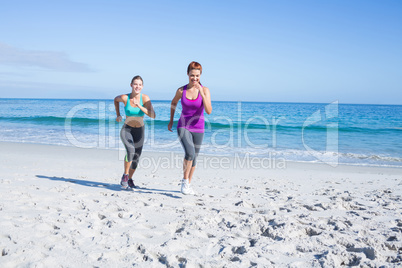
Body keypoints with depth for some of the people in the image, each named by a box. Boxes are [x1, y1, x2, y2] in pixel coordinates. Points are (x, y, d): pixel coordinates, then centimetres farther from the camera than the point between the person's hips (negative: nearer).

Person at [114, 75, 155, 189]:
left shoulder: (145, 98, -16)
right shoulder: (124, 98, -16)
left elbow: (153, 115, -23)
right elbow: (116, 99, 8)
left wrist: (140, 107, -34)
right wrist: (118, 115, 7)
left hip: (139, 131, 3)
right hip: (126, 129, -2)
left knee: (136, 157, 11)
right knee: (130, 150, -30)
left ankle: (129, 179, 35)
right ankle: (125, 175, -9)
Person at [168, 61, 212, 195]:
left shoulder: (205, 90, -8)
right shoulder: (181, 90, -5)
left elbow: (209, 111, -19)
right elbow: (174, 103, 17)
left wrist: (202, 94, -29)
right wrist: (171, 120, 18)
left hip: (198, 128, 1)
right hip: (183, 127, -1)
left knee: (194, 157, 12)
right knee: (190, 153, -23)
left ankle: (188, 184, 32)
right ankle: (184, 180, -2)